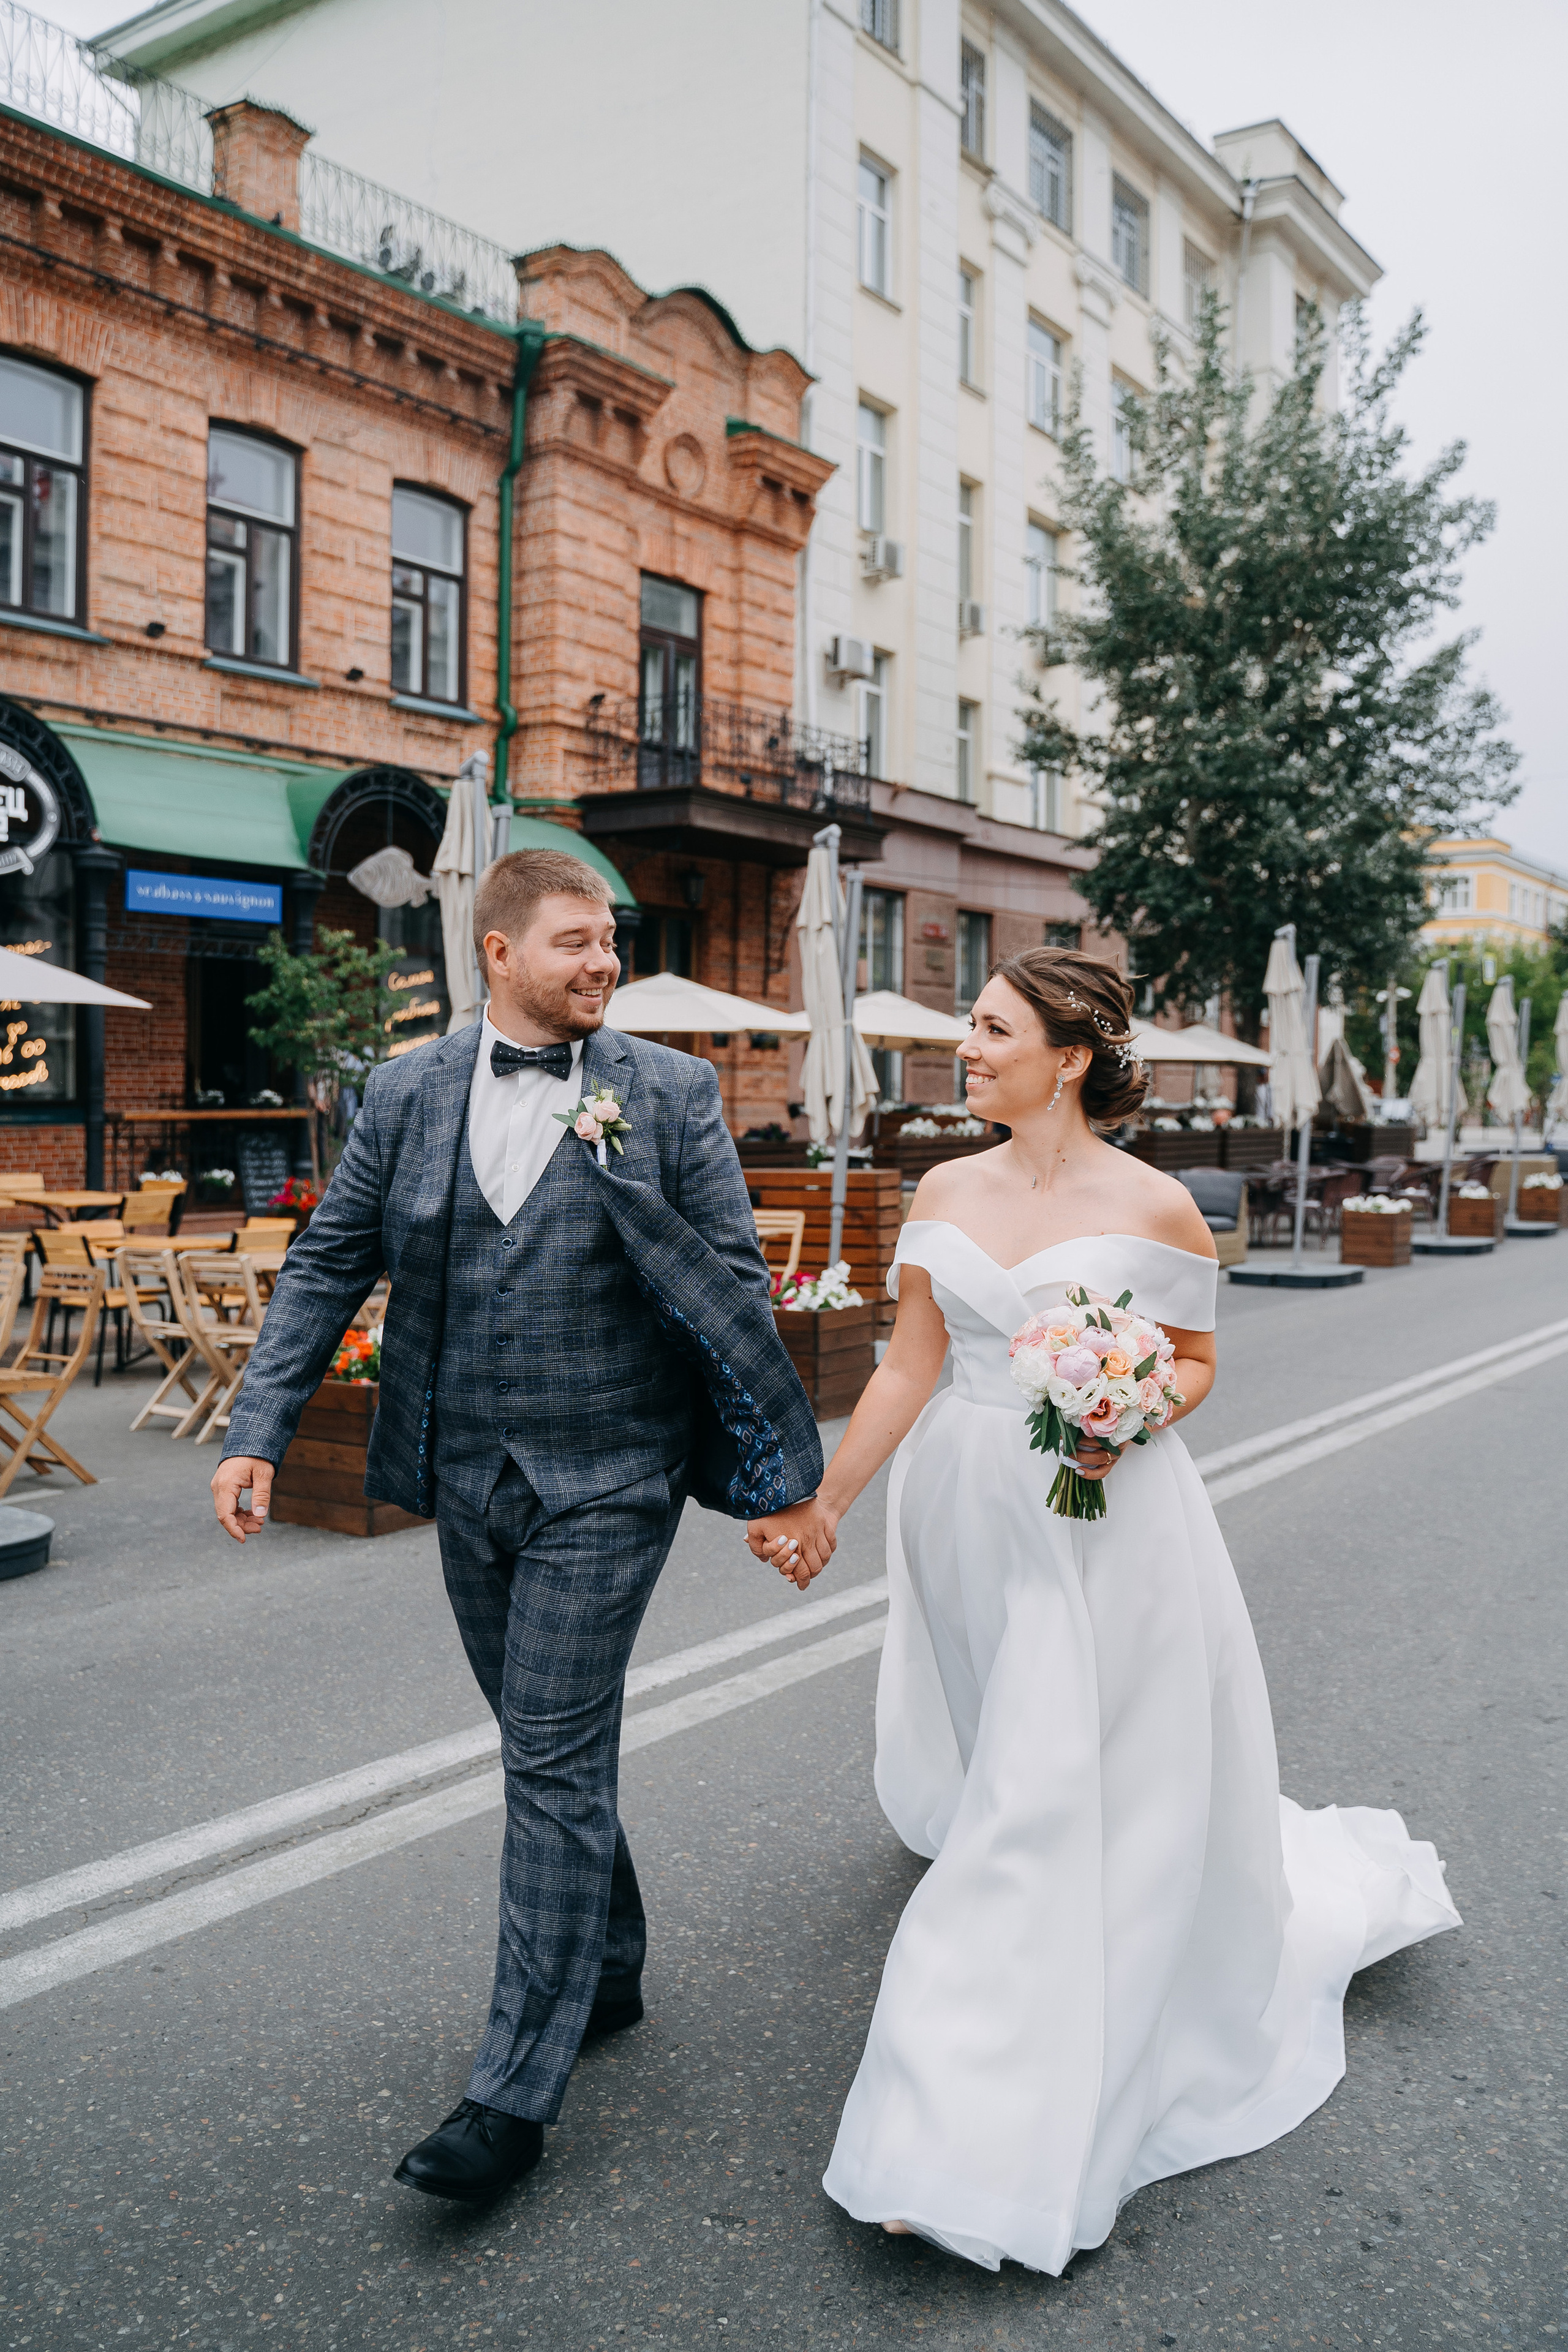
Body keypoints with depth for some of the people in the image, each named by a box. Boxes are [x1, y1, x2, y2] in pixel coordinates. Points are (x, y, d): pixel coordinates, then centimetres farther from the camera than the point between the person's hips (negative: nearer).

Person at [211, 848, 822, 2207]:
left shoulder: (671, 1094, -4)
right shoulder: (407, 1095, 3)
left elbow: (733, 1279, -2)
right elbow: (327, 1266, 6)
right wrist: (261, 1429, 0)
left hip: (603, 1483, -4)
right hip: (468, 1480, 4)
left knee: (557, 1764, -2)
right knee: (551, 1748, 18)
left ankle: (517, 2093, 10)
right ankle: (607, 1970, 40)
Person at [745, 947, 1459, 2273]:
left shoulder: (1153, 1207, -10)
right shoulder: (947, 1192, 2)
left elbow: (1196, 1361, 1)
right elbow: (909, 1367, 4)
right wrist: (824, 1504, 0)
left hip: (1099, 1529, -5)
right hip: (965, 1517, 5)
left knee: (1051, 1804, -3)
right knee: (978, 1774, 20)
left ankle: (989, 2144, 8)